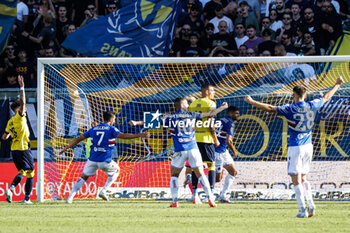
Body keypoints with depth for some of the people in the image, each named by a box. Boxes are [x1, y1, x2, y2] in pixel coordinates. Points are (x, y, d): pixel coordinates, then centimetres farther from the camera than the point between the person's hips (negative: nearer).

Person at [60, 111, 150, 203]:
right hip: (105, 160, -3)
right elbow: (123, 135, -16)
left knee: (83, 178, 14)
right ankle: (104, 191, 11)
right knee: (116, 171, 24)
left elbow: (79, 139, 15)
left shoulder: (93, 129, 12)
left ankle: (70, 197, 0)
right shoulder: (111, 129, -1)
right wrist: (140, 135, -17)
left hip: (93, 160, 3)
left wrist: (67, 148, 24)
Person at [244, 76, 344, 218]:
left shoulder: (291, 109, -14)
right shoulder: (312, 106, 1)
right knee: (303, 178, 18)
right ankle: (311, 205, 6)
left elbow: (270, 108, -15)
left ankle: (302, 210, -8)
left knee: (296, 180, -2)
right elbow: (326, 97, 17)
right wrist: (337, 84, 33)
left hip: (295, 147, -6)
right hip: (308, 146, 6)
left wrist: (252, 102, -7)